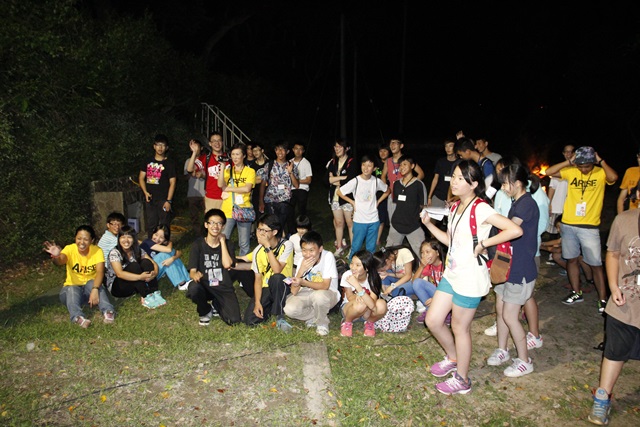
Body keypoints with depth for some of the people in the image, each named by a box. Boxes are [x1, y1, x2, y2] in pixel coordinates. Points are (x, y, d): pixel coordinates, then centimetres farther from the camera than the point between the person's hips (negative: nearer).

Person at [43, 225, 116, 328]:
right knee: (72, 289, -34)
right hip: (72, 289, 0)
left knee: (93, 283, -33)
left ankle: (108, 311, -41)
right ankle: (77, 317, -53)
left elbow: (100, 271, -26)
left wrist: (95, 289, -44)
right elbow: (61, 261, -36)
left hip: (90, 288, 0)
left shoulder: (97, 251, -13)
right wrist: (56, 257, -61)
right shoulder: (70, 249, -14)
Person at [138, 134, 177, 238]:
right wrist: (145, 192, -3)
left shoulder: (169, 163, -2)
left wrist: (168, 200, -13)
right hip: (150, 199, 4)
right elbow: (141, 178, 13)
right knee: (151, 225, 12)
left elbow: (172, 183, -7)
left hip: (163, 199, -4)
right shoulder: (148, 162, 11)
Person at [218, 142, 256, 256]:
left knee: (244, 244, 5)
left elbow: (247, 188, -12)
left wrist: (228, 188, -7)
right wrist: (222, 166, -8)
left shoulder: (250, 171, 3)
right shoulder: (228, 170, 11)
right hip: (227, 210, 2)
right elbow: (220, 184, -5)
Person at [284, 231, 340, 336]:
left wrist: (303, 282, -38)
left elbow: (325, 285, -25)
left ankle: (322, 323, -8)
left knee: (319, 296, -39)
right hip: (307, 294, 4)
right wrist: (301, 270, -28)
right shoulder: (302, 261, -9)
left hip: (328, 293, -4)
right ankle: (314, 317, 5)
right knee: (290, 309, -24)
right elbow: (294, 291, -14)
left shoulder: (328, 256, -21)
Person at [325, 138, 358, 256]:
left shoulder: (351, 162, -7)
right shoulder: (332, 162, 9)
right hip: (335, 196, 5)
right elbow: (327, 180, -1)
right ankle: (339, 246, 25)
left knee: (350, 224, 1)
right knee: (338, 222, 13)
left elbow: (351, 180, -19)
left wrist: (335, 180, -9)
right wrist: (342, 177, -14)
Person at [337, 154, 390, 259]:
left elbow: (387, 191, 16)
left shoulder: (377, 181, -3)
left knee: (371, 247, 13)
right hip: (359, 220, -2)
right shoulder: (355, 181, -12)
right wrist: (352, 202, -4)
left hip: (374, 220, 3)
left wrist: (378, 202, 6)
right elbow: (339, 192, -6)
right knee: (356, 246, 6)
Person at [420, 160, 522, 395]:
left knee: (459, 328, 7)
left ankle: (462, 380, 28)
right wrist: (429, 224, 4)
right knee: (433, 320, 13)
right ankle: (453, 358, 39)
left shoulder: (480, 209, -18)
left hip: (470, 278, -8)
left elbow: (515, 230, -26)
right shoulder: (455, 208, 8)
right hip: (451, 273, 8)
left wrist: (483, 243, -19)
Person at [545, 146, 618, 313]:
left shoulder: (601, 173, -6)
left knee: (596, 264, 1)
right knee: (571, 259, 14)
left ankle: (602, 299, 12)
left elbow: (614, 177, -27)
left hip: (589, 227, -3)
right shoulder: (571, 172, 1)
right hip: (568, 224, 4)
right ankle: (576, 293, 29)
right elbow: (549, 172, -7)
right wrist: (569, 162, -10)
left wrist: (601, 161, -15)